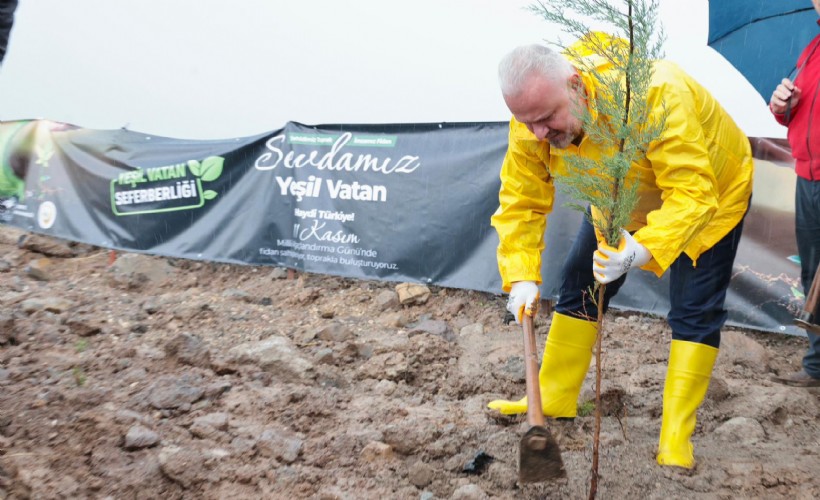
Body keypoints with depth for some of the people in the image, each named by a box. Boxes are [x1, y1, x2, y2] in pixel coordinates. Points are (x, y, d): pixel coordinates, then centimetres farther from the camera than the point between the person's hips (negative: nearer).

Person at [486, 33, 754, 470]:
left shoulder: (653, 95, -46)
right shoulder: (533, 117, -28)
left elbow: (692, 195, -46)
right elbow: (521, 203, -21)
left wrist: (642, 249, -61)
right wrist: (521, 278, -33)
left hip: (710, 190, -5)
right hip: (621, 199, 5)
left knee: (695, 311, -10)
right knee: (580, 282, 5)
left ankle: (676, 438, -3)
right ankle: (553, 401, 18)